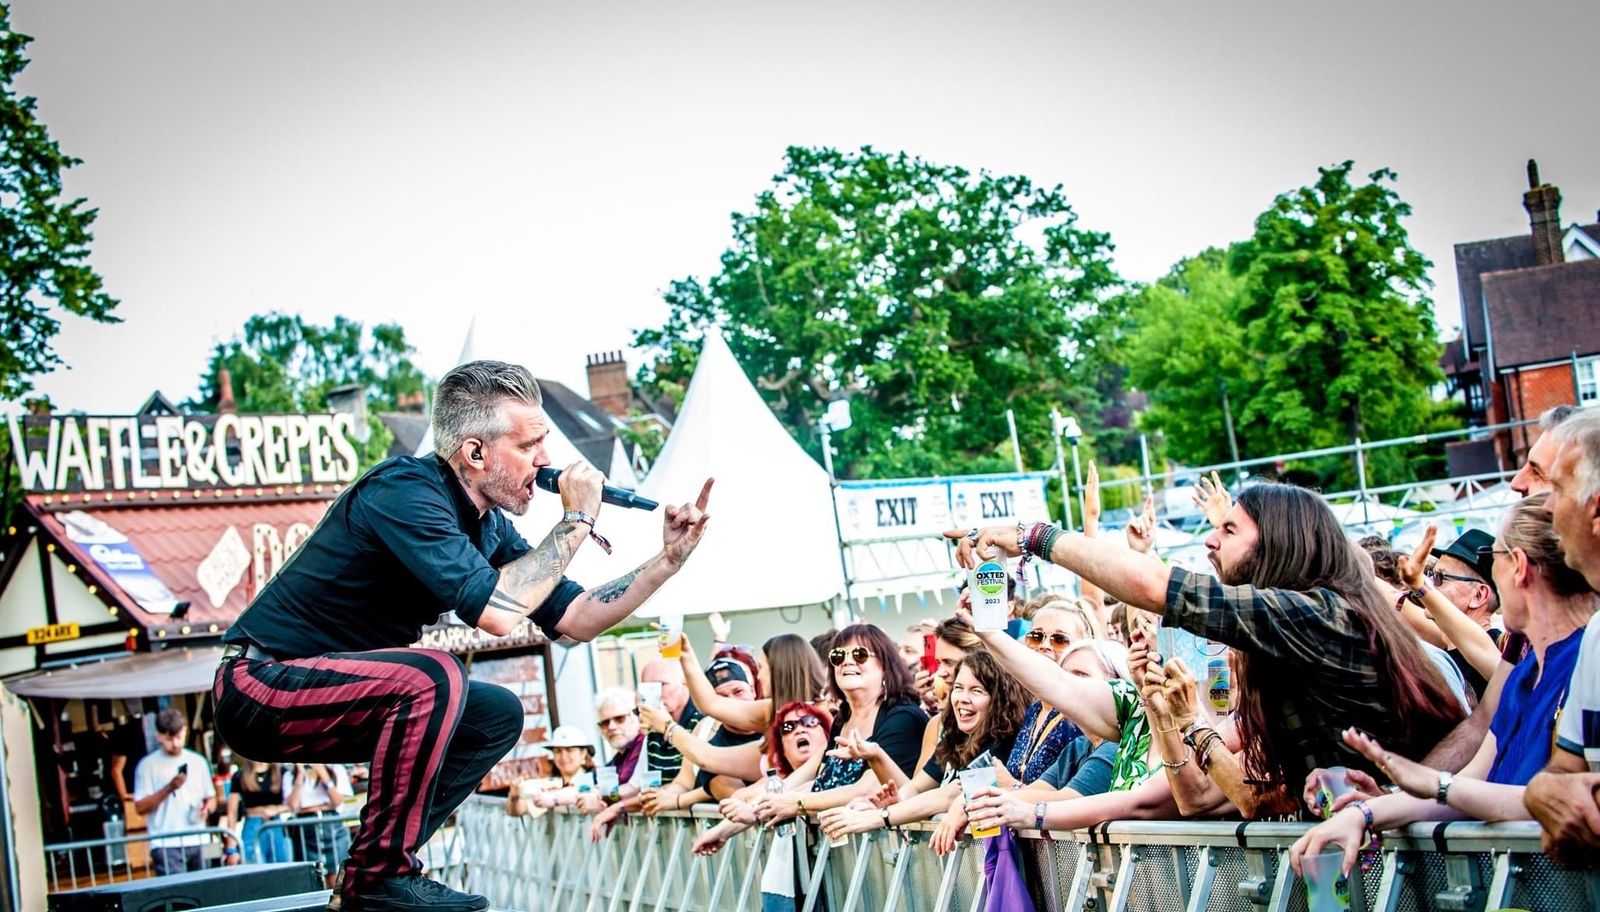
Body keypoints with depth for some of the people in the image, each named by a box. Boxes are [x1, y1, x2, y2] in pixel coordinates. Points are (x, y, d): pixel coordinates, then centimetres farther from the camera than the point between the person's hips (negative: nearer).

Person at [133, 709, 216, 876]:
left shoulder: (198, 762, 12)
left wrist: (207, 807, -4)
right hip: (167, 845, -4)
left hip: (198, 843, 4)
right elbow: (140, 807, -4)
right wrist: (169, 788, -17)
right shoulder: (148, 765, 0)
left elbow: (211, 797, 19)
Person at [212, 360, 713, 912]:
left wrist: (668, 559, -1)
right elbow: (496, 611, -33)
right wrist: (577, 521, -21)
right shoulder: (405, 491, -23)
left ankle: (373, 867, 8)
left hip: (324, 690, 10)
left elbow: (572, 621, 9)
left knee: (498, 716, 9)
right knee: (432, 677, -30)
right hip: (261, 684, -9)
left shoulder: (490, 526, 4)